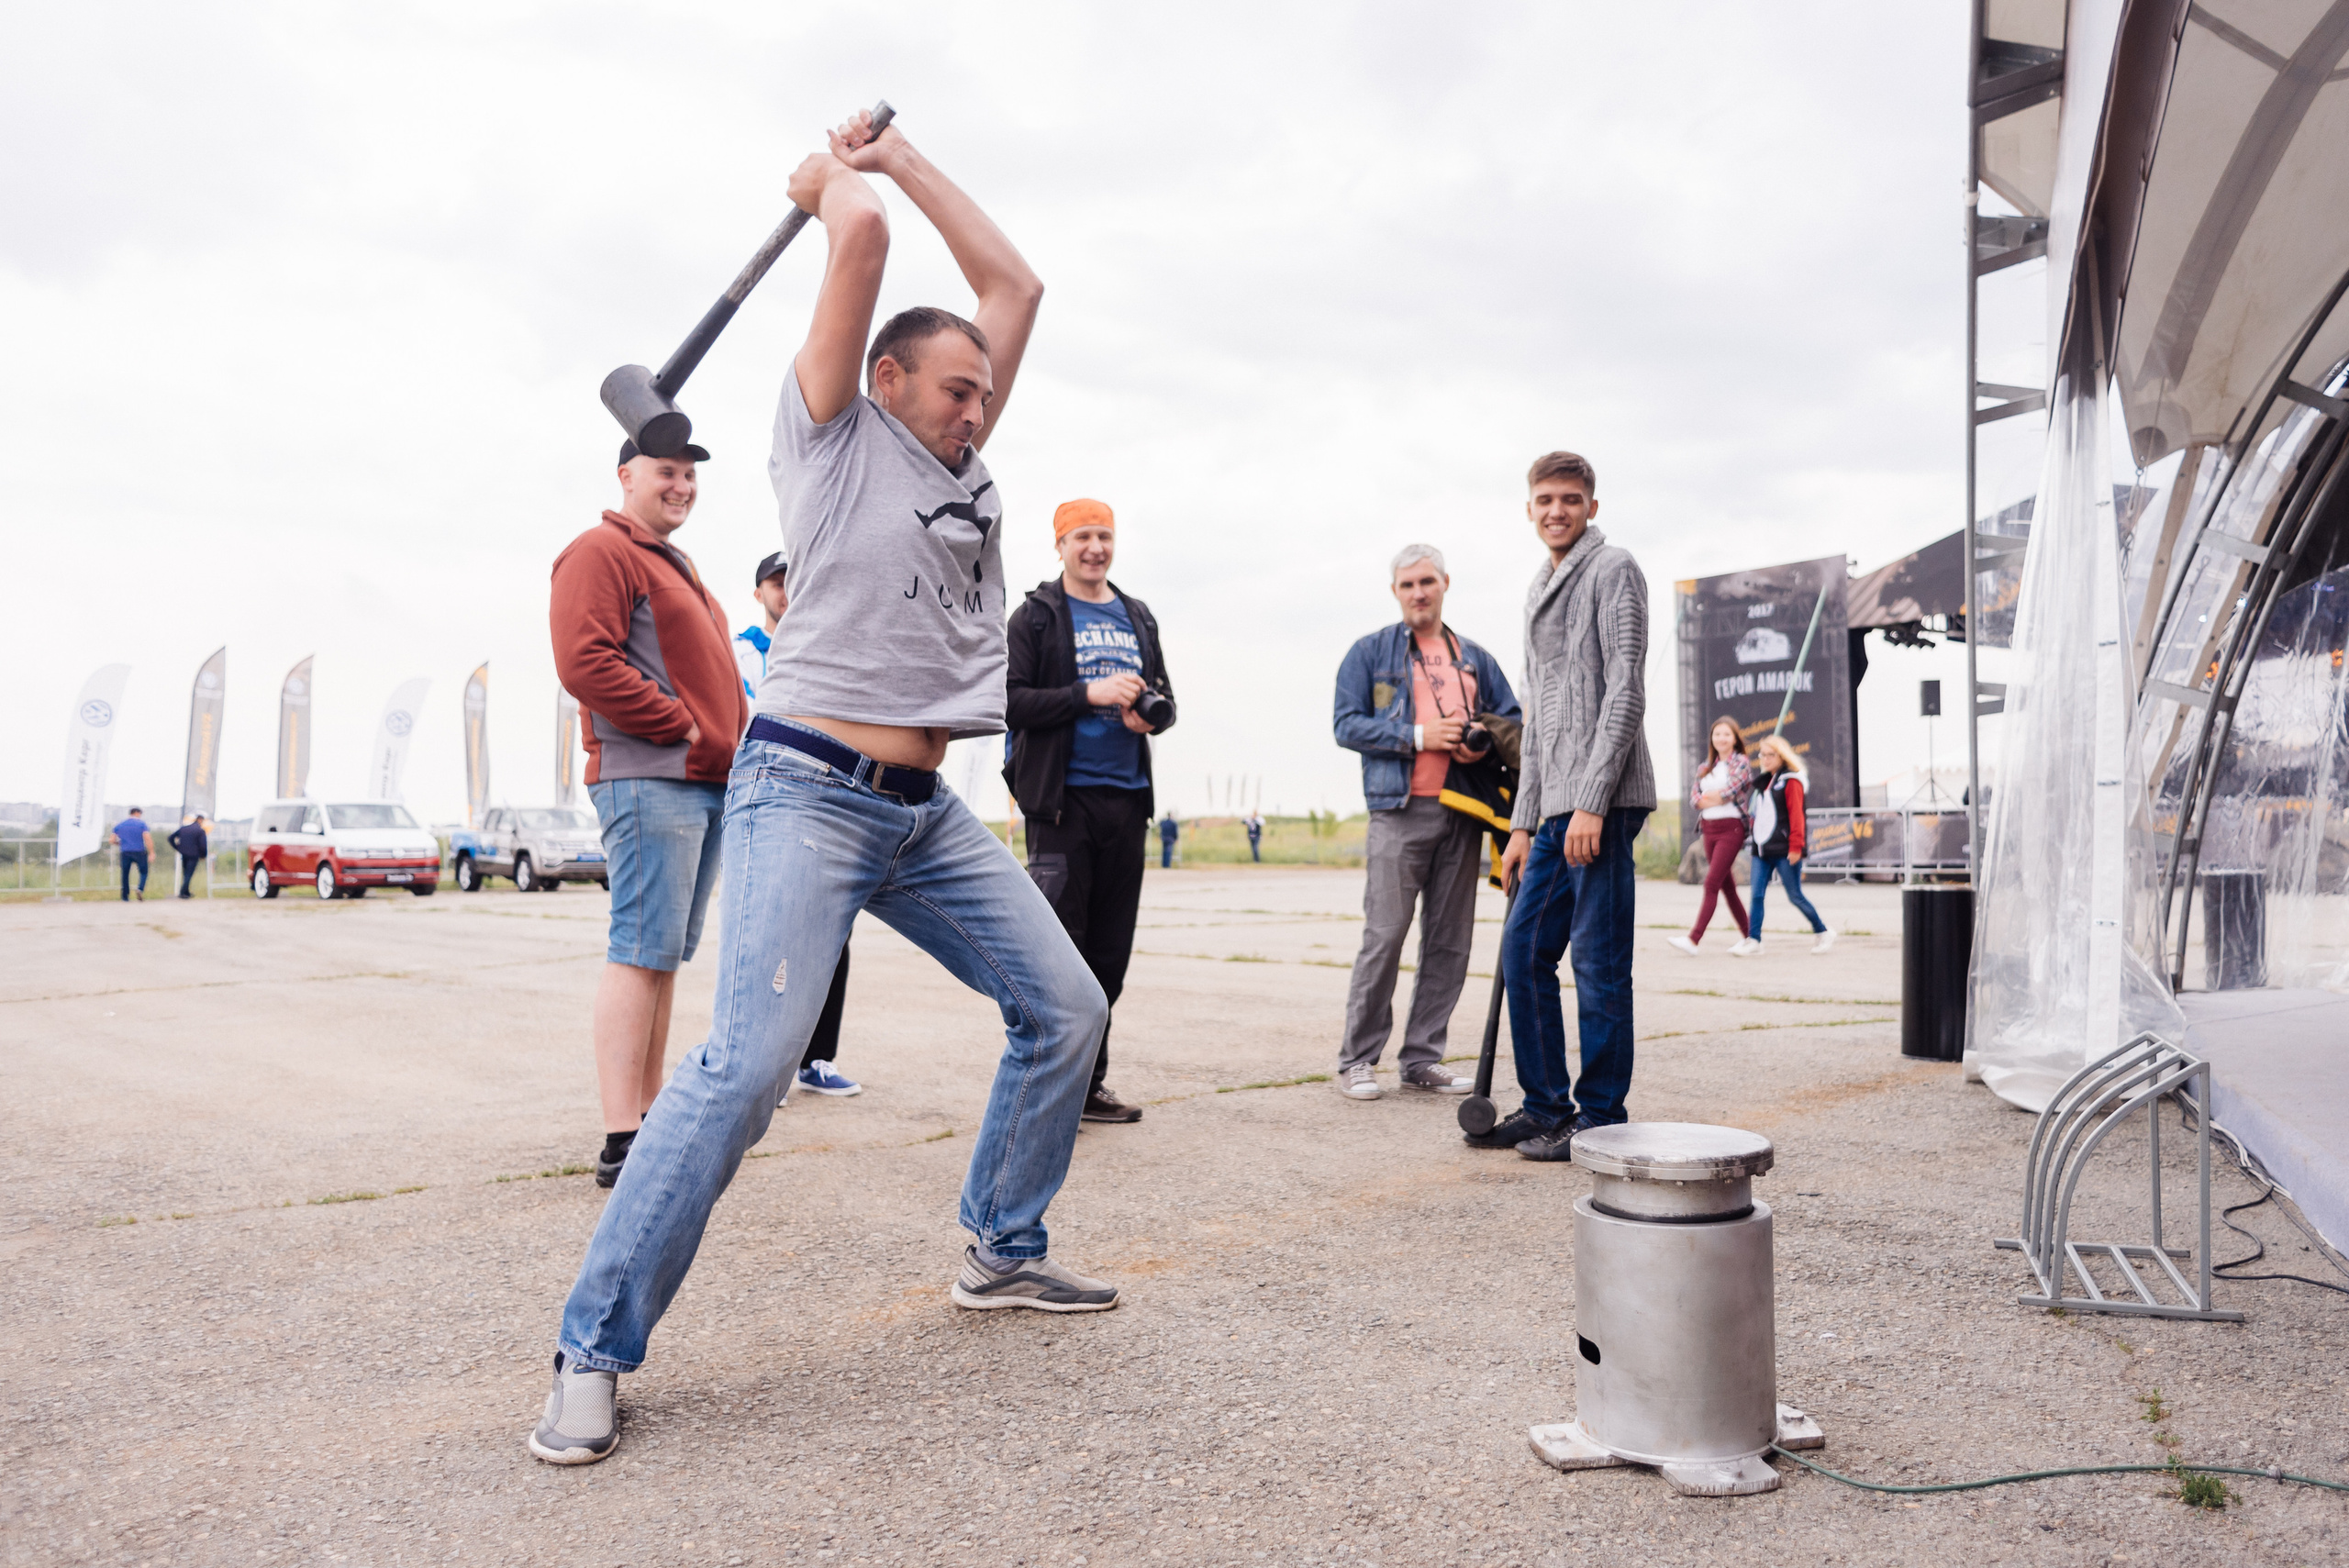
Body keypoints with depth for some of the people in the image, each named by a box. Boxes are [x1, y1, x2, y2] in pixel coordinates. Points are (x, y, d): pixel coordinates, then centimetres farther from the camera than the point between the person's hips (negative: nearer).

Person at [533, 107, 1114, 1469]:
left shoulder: (966, 463, 18)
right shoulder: (834, 433, 0)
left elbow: (1014, 283, 19)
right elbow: (861, 234, -10)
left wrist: (900, 152, 21)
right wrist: (837, 178, 12)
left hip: (926, 811, 8)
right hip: (810, 793, -7)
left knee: (1067, 1010, 7)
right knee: (749, 1065, -17)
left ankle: (1006, 1251, 23)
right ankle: (597, 1349, -3)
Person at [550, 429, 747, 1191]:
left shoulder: (679, 566, 27)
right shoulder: (600, 552, -4)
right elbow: (584, 663, -16)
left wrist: (734, 742, 13)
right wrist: (679, 726, -14)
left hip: (707, 780, 10)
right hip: (649, 779, -10)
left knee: (666, 954, 11)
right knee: (643, 951, -12)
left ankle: (651, 1113, 19)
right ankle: (622, 1142, -10)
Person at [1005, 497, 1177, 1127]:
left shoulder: (1138, 618, 18)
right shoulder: (1036, 615, 2)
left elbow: (1164, 696, 20)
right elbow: (1010, 701, -9)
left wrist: (1151, 715, -3)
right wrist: (1090, 693, -17)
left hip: (1126, 798, 5)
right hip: (1062, 797, -5)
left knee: (1109, 954, 8)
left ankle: (1088, 1083, 17)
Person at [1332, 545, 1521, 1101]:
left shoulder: (1476, 659, 19)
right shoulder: (1370, 652, 7)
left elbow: (1512, 719, 20)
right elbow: (1347, 724, -2)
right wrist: (1417, 735, -12)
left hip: (1462, 814, 5)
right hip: (1400, 810, -4)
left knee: (1450, 941, 5)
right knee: (1384, 936, -8)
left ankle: (1423, 1057, 15)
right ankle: (1357, 1059, 1)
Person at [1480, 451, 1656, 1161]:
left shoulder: (1613, 569, -2)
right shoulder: (1540, 589, 23)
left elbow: (1626, 692, -12)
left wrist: (1592, 803, -19)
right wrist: (1523, 822, 20)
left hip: (1602, 801, -8)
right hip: (1556, 807, 9)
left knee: (1598, 962, -4)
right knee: (1523, 954, 9)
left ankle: (1600, 1119, 6)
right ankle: (1545, 1107, 20)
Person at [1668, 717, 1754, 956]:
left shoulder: (1741, 763, -2)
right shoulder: (1705, 767, 15)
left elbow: (1732, 789, -15)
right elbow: (1694, 795, 6)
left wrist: (1710, 797, -2)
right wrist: (1704, 800, -13)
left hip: (1731, 828, -7)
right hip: (1709, 828, 7)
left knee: (1712, 883, -14)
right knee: (1726, 885, 10)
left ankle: (1693, 939, -20)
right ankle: (1747, 936, 21)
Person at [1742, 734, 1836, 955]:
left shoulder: (1790, 781, -6)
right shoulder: (1763, 781, 17)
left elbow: (1796, 815, -12)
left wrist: (1795, 846, -16)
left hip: (1784, 850, -7)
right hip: (1762, 849, 7)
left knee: (1795, 896, 1)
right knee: (1756, 895, -2)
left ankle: (1823, 932, 18)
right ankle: (1753, 940, -2)